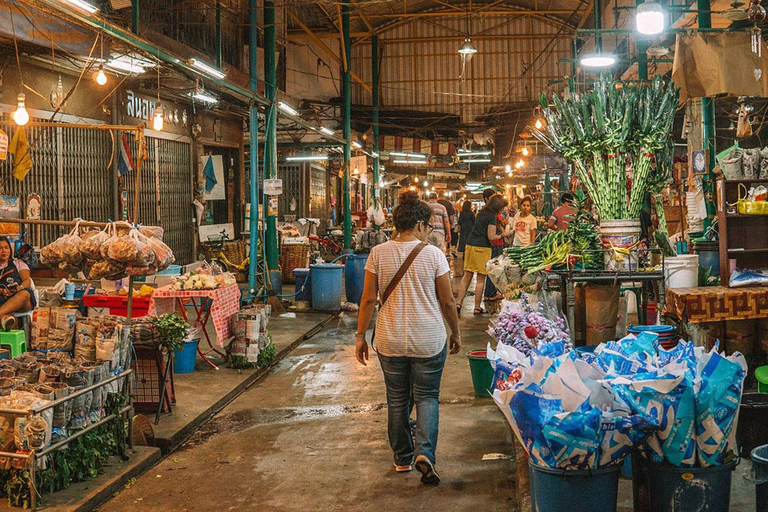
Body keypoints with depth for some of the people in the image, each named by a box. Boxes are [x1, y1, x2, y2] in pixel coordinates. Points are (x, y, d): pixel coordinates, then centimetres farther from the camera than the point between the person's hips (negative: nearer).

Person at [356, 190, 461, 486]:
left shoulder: (378, 253, -4)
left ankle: (403, 458, 27)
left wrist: (360, 336, 6)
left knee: (397, 399, 16)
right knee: (427, 396, 12)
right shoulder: (433, 254, -8)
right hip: (429, 339, -2)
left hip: (390, 340, 2)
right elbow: (447, 302, -3)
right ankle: (424, 453, -7)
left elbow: (368, 299, -3)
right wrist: (456, 333, 11)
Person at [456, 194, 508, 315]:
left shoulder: (481, 213, 14)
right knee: (481, 278, 1)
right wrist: (503, 235, 0)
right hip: (482, 248, -7)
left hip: (470, 245, 7)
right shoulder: (491, 216, -11)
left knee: (467, 275, 9)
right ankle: (477, 308, 5)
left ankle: (459, 303, 5)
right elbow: (491, 237, -15)